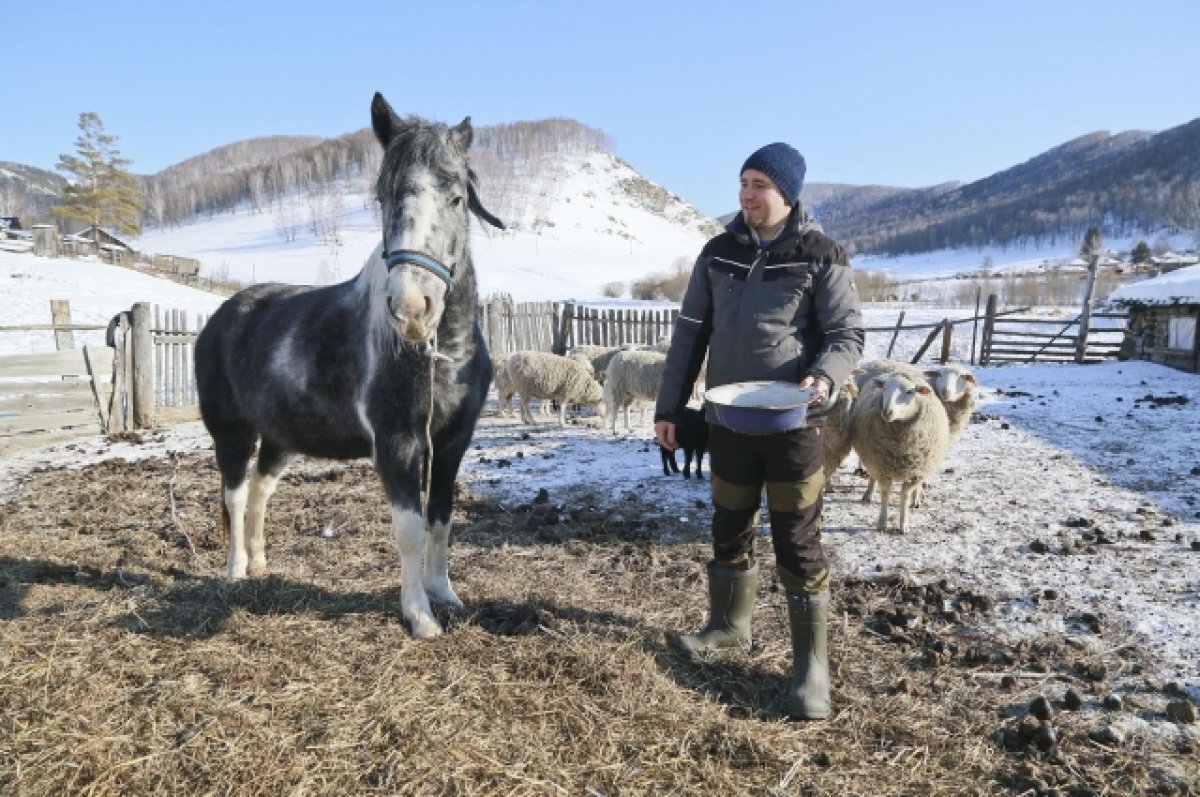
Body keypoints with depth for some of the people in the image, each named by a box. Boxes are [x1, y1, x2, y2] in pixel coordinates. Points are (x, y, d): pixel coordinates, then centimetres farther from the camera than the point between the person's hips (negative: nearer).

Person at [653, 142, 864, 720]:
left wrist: (825, 376, -27)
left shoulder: (821, 256, -7)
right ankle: (729, 625, 38)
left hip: (793, 423, -4)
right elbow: (691, 332, 7)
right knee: (730, 529, 17)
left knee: (797, 542, 2)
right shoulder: (719, 253, 4)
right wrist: (669, 407, 5)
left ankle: (811, 661, 15)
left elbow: (847, 334, -5)